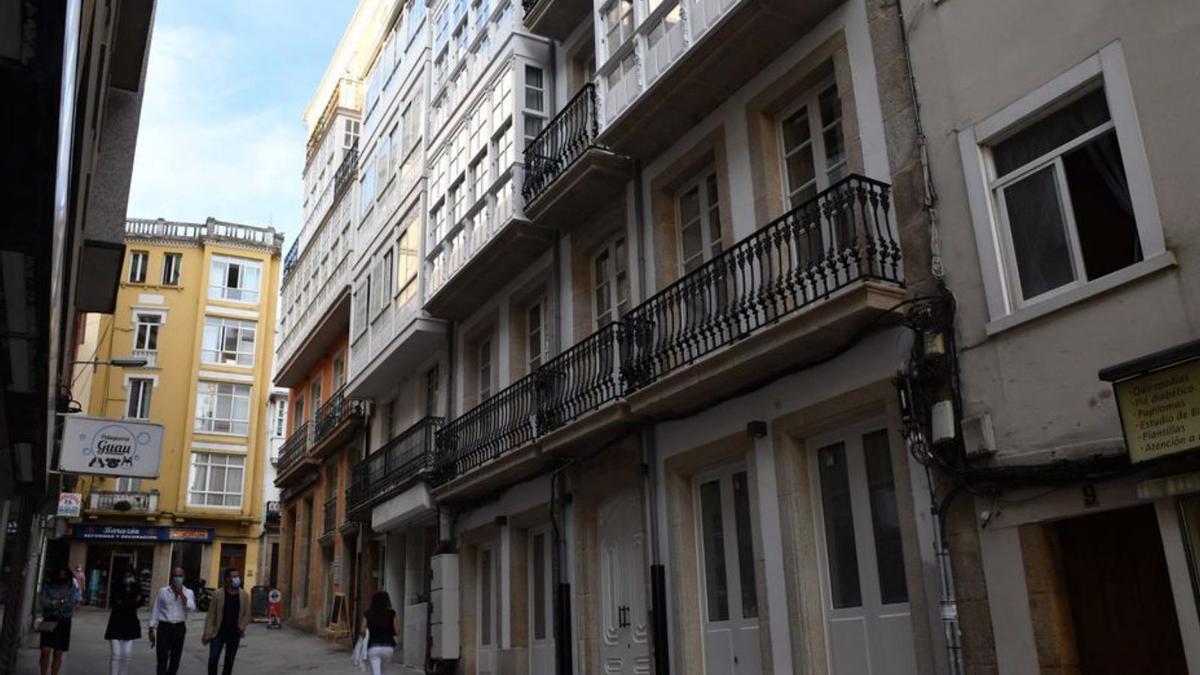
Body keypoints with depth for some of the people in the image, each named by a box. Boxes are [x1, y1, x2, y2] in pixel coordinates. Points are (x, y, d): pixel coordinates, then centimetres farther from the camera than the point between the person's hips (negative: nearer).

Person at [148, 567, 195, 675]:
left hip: (179, 628, 2)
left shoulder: (188, 592, 3)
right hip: (164, 627, -2)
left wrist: (181, 594, -18)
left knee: (175, 660, 11)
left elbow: (192, 608, -14)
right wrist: (152, 630, 1)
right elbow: (155, 611, 4)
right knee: (162, 660, -4)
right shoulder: (162, 591, 1)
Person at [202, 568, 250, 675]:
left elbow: (247, 614, 4)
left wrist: (242, 627, -12)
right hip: (218, 632, -2)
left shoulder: (244, 595, 0)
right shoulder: (218, 594, -6)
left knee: (229, 661, 10)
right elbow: (211, 615, -5)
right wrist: (208, 633, -10)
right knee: (213, 658, -3)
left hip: (235, 634, 2)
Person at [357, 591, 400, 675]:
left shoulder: (368, 614, 2)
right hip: (388, 647, 2)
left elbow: (362, 631, -1)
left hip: (373, 647, -2)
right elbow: (397, 631, -1)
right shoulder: (391, 613, 1)